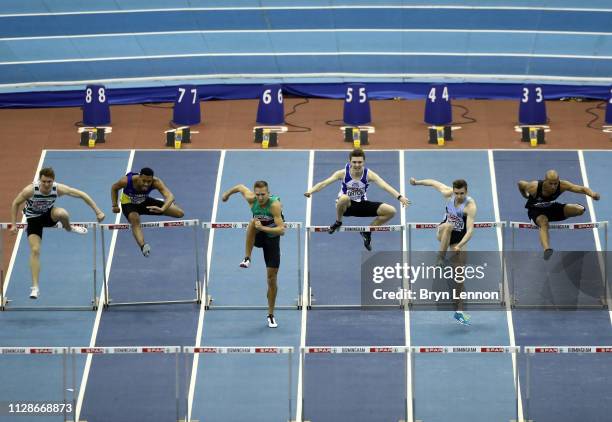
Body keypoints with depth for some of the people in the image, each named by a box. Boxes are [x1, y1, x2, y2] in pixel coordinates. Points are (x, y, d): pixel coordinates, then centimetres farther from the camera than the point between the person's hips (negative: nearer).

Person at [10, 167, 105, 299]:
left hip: (49, 214, 1)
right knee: (35, 250, -14)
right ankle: (35, 287, -8)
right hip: (33, 218, -1)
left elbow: (82, 195, -18)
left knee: (62, 213, -35)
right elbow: (15, 204, -12)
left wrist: (98, 212, -20)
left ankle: (69, 228, 2)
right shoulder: (30, 190, -29)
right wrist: (13, 224, -13)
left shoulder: (58, 188, -25)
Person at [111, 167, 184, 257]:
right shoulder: (126, 181, -34)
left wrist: (162, 209, -64)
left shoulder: (156, 182, -35)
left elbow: (170, 196, -47)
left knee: (180, 213, -2)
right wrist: (115, 205, -11)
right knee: (135, 219, -41)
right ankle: (143, 246, -52)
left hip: (145, 201, 2)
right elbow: (114, 188, -11)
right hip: (129, 203, -2)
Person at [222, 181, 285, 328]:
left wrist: (263, 228, -47)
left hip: (272, 237, -2)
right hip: (256, 237, 2)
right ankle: (247, 259, -29)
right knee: (253, 222, -34)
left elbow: (282, 230, -35)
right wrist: (227, 194, 21)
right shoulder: (251, 199, -19)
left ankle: (271, 315, 12)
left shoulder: (275, 204, -29)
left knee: (272, 278, -1)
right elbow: (240, 187, 3)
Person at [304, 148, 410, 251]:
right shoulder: (343, 173, -17)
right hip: (346, 205, -3)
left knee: (391, 211, -11)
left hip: (362, 205, 3)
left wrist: (400, 197, -43)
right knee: (344, 198, -41)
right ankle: (338, 222, -9)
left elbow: (385, 186, -27)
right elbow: (324, 183, -25)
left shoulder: (369, 174, -15)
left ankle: (367, 231, 11)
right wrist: (310, 191, -43)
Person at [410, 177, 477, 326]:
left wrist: (459, 246, -48)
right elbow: (434, 182, 4)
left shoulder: (470, 206, -27)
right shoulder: (448, 193, -16)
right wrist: (417, 182, 12)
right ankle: (440, 262, -33)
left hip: (460, 238, -1)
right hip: (444, 233, 1)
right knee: (448, 226, -38)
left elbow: (470, 230, -36)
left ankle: (459, 311, 4)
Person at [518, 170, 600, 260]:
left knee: (580, 209, -11)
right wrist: (525, 196, 6)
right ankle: (546, 249, -58)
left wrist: (592, 194, -55)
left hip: (552, 207, 4)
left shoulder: (562, 185, -28)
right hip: (536, 211, -4)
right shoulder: (534, 187, -32)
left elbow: (581, 189, -34)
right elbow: (520, 183, -12)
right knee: (544, 223, -40)